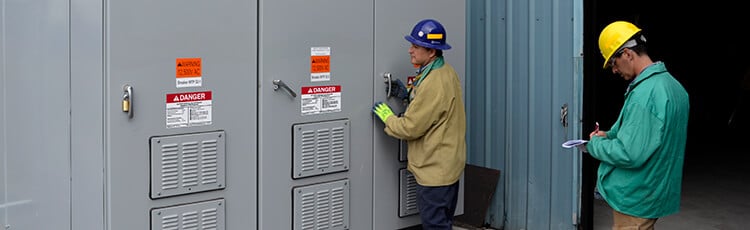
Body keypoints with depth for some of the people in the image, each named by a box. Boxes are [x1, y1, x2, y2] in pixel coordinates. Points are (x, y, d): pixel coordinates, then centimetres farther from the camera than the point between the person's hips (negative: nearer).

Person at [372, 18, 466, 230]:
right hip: (447, 164, 10)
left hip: (435, 170, -10)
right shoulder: (446, 71, 7)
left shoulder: (433, 83, -25)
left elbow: (411, 128, -20)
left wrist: (387, 117, -4)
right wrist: (408, 96, 9)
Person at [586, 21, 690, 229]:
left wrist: (596, 144, -10)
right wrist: (611, 136, 11)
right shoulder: (673, 85, 7)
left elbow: (629, 155, -27)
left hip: (635, 200, -9)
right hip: (657, 194, 9)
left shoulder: (644, 94, -24)